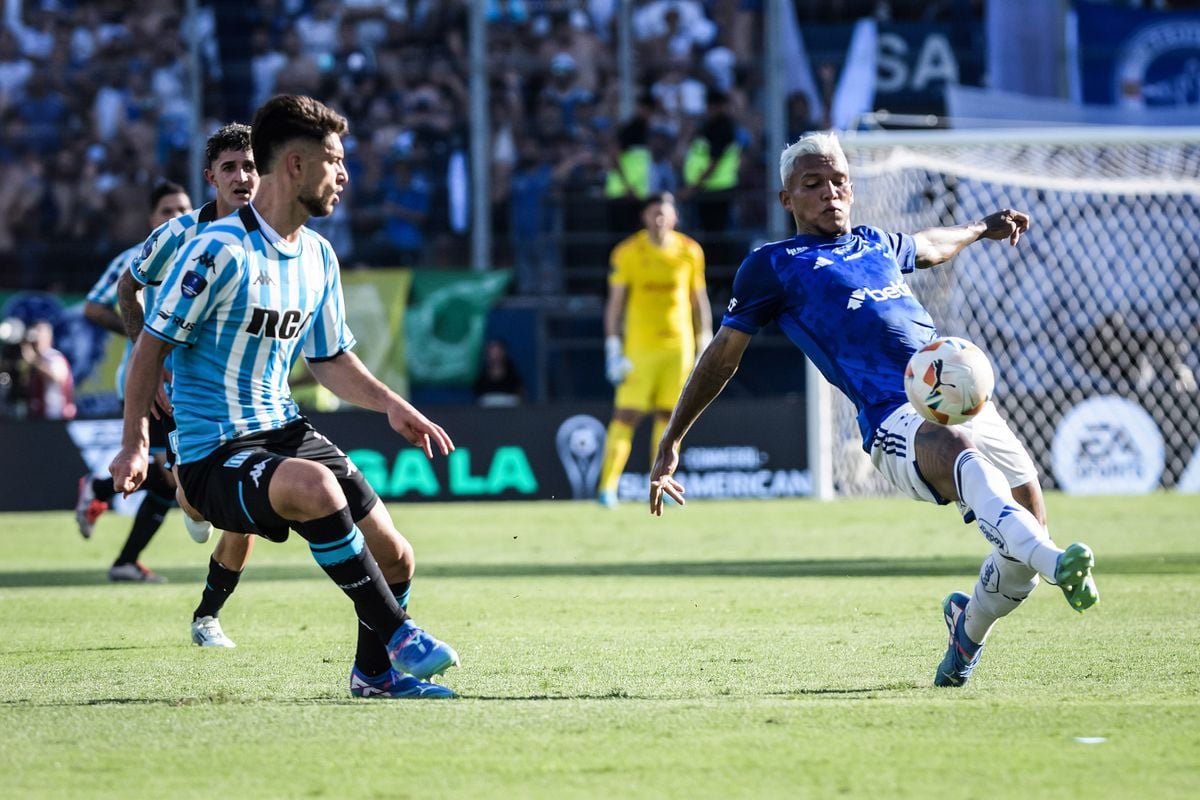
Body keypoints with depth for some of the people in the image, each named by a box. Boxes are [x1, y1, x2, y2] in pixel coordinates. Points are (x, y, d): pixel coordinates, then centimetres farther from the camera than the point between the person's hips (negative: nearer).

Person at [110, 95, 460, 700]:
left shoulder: (318, 257, 10)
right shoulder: (220, 250, -15)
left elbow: (331, 360, 19)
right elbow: (153, 343, -11)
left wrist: (391, 404, 2)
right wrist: (135, 442, -19)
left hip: (284, 432, 8)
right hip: (214, 458, -8)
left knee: (394, 557, 0)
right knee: (315, 485, -37)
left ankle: (374, 671, 27)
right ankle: (398, 637, -24)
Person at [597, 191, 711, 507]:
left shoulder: (690, 253, 3)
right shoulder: (627, 253, -3)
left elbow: (699, 300, 11)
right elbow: (615, 302, 0)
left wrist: (705, 344, 7)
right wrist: (613, 348, -5)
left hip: (679, 346, 2)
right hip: (639, 347, -2)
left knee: (668, 415, 3)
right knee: (626, 414, -8)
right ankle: (608, 487, -8)